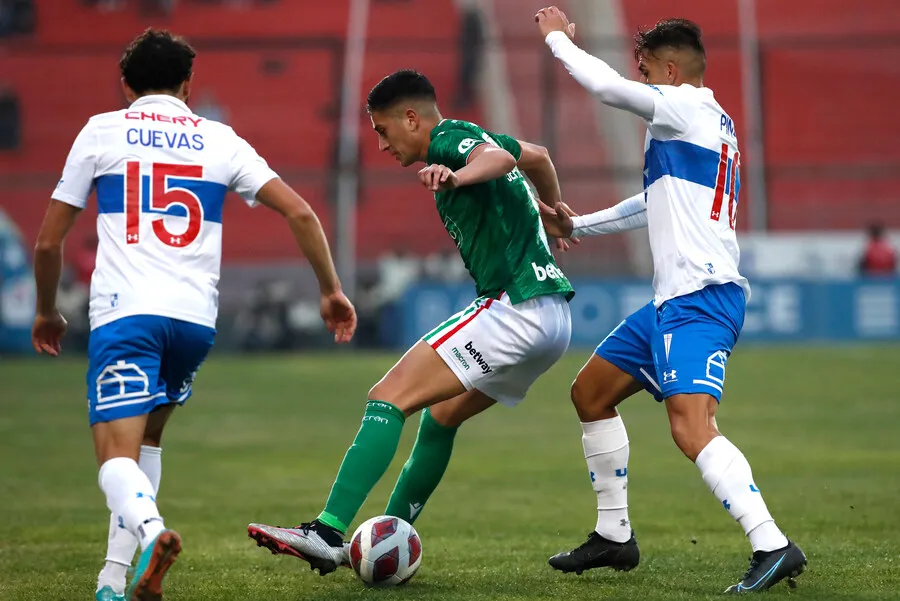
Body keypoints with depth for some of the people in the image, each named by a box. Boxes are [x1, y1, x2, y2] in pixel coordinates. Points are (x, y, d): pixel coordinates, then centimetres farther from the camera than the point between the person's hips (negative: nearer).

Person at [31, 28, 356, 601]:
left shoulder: (102, 131, 11)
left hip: (123, 313, -3)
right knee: (146, 435, 24)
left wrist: (47, 313, 27)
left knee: (118, 456, -7)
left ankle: (149, 528, -40)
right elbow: (300, 213, 7)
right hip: (196, 318, 3)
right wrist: (332, 290, 17)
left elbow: (49, 241, 12)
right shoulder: (219, 140, 15)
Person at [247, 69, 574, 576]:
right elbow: (535, 156, 40)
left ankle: (328, 533, -21)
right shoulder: (475, 139, 22)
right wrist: (554, 214, 56)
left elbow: (500, 157, -27)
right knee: (440, 415, 21)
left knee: (389, 397, -13)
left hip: (516, 306, -10)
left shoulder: (448, 138, -5)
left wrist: (457, 177, -47)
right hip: (554, 319, 10)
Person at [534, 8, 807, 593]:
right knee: (591, 392, 20)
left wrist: (558, 36, 4)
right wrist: (578, 225, 37)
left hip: (700, 299, -11)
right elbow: (657, 204, 34)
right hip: (674, 301, 11)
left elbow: (605, 84, -14)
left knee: (691, 426, -25)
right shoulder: (714, 123, 22)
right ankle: (614, 536, 26)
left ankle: (773, 546, -32)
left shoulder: (686, 107, -7)